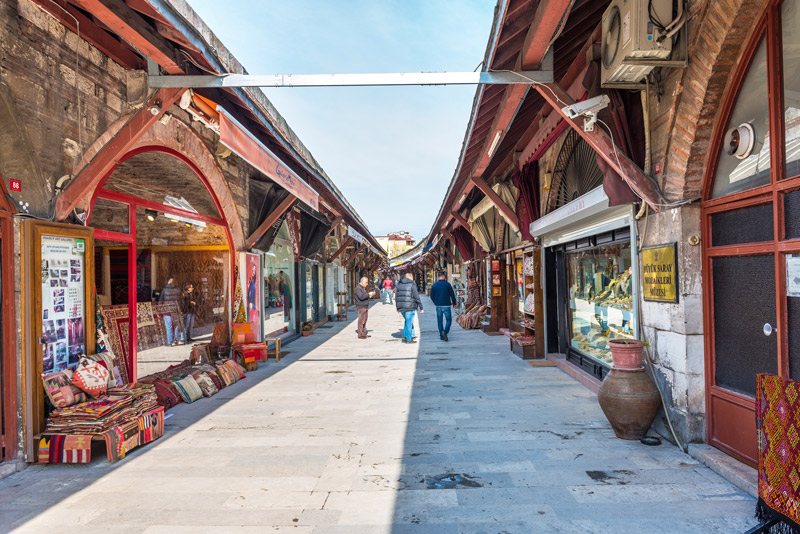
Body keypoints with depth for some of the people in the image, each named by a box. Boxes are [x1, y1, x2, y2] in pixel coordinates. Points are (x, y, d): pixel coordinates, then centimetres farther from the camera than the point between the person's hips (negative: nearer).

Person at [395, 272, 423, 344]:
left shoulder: (399, 284, 12)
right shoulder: (412, 285, -7)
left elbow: (396, 297, 14)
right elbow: (417, 297, -9)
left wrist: (398, 307, 21)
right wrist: (421, 307, -3)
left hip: (401, 308, 6)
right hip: (410, 307, -6)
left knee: (408, 321, 21)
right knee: (409, 322, 2)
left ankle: (412, 335, 21)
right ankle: (408, 339, 7)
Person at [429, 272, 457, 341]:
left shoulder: (434, 285, 3)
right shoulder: (447, 284, -6)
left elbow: (432, 296, 7)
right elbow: (452, 294, -3)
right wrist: (454, 303, 11)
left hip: (438, 306, 3)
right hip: (446, 305, -3)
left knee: (439, 321, 11)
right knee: (448, 320, 5)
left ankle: (441, 336, 13)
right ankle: (445, 332, -16)